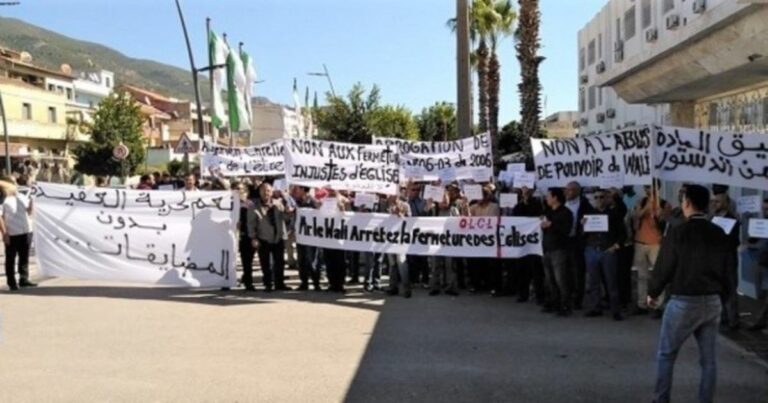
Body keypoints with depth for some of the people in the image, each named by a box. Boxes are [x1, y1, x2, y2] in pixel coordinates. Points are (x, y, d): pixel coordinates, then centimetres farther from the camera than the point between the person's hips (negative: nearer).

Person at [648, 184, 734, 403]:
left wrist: (653, 293, 7)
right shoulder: (720, 234, 4)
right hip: (712, 302, 5)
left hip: (683, 301, -5)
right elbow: (728, 268, 9)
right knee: (709, 359, 10)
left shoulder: (678, 232, -12)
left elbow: (664, 266, -8)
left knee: (666, 354, 9)